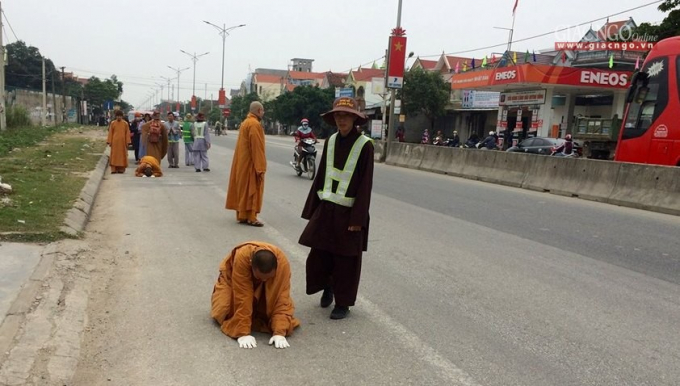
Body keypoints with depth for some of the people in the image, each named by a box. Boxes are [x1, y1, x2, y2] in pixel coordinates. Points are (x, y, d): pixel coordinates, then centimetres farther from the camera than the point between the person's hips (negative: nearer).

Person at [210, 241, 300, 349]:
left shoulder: (283, 263, -38)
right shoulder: (242, 258, -42)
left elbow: (282, 298, -36)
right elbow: (242, 298, -40)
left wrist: (279, 332, -44)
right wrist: (243, 333, -42)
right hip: (233, 278, -1)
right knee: (224, 312, -20)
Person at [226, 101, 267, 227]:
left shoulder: (246, 122, 14)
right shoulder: (254, 124, -17)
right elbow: (256, 147, -22)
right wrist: (260, 168, -22)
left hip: (242, 162, 10)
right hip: (250, 164, -10)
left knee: (243, 189, 12)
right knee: (251, 190, -5)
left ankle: (242, 215, 18)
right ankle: (250, 217, -3)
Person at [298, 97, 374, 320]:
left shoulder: (364, 145, -11)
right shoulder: (330, 141, 5)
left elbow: (365, 184, -12)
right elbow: (321, 176, 9)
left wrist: (357, 218, -15)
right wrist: (312, 209, 9)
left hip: (348, 212, -5)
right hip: (325, 209, 5)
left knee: (346, 260, 5)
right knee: (318, 255, 8)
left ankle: (343, 303, 22)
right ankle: (327, 287, 36)